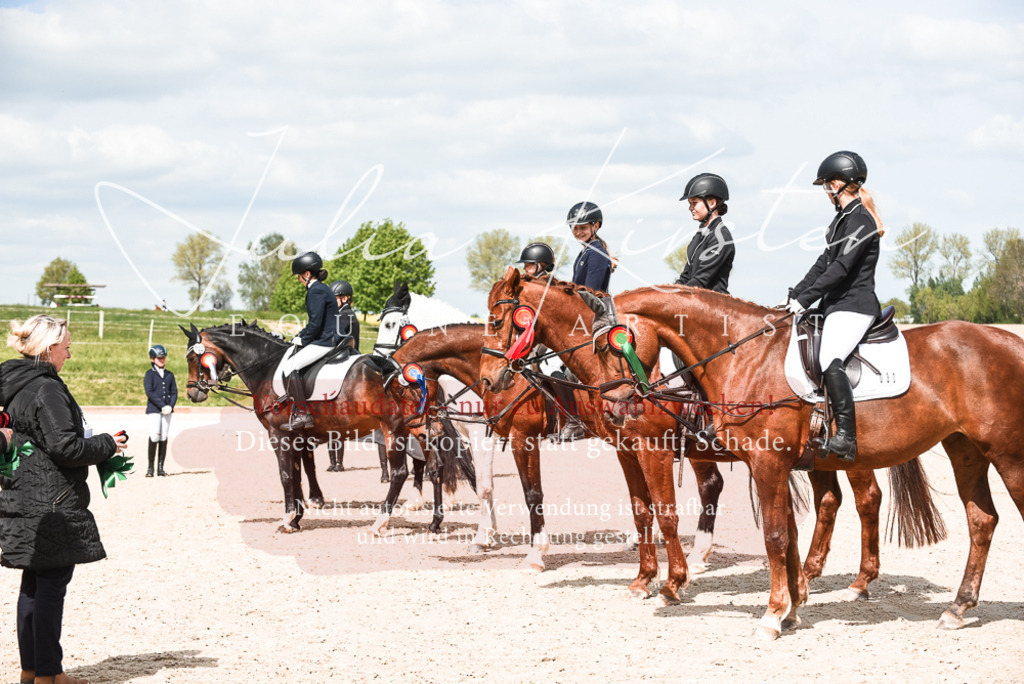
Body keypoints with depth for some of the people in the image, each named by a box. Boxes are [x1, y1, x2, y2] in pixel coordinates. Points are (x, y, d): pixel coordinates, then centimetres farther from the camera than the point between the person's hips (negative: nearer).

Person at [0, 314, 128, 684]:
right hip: (52, 502, -10)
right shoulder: (47, 390, -17)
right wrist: (107, 445, -7)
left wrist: (97, 444, 17)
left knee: (34, 583, 14)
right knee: (52, 583, -4)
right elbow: (65, 446, -22)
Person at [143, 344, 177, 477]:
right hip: (154, 409, -4)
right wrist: (162, 405, -16)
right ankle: (150, 467, -3)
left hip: (167, 409, 4)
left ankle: (160, 467, 6)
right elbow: (149, 392, -9)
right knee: (154, 437, -11)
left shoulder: (169, 375, 14)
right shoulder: (150, 374, 1)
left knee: (164, 438, 3)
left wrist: (170, 406, -9)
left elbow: (174, 392, 9)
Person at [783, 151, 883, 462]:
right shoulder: (843, 218, 18)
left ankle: (846, 437, -35)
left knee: (829, 360, -30)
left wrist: (805, 299, -18)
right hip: (837, 305, 11)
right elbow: (824, 263, 19)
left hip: (854, 306, -11)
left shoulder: (860, 220, -13)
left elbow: (840, 268, -19)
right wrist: (795, 294, 10)